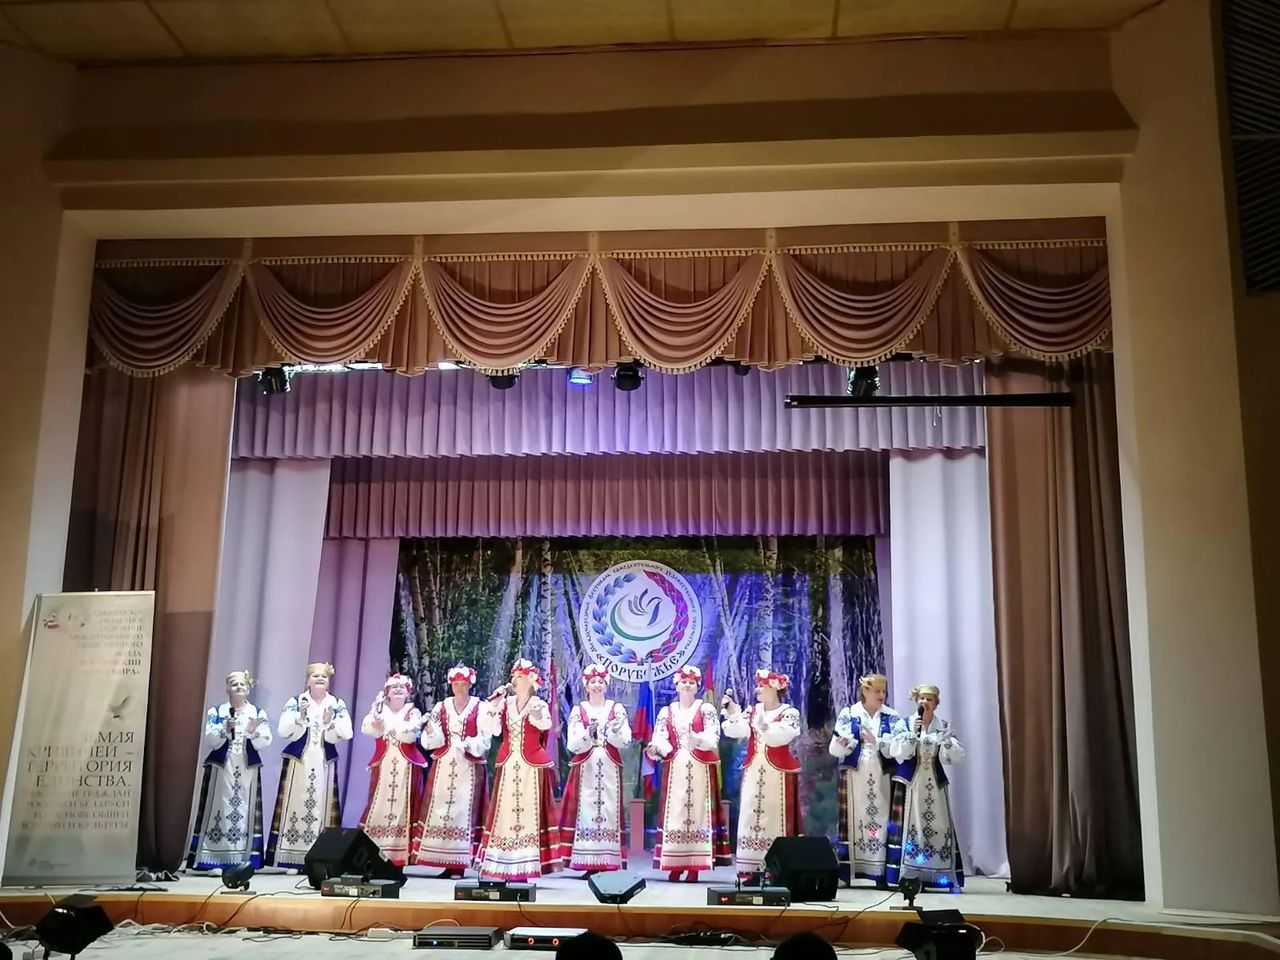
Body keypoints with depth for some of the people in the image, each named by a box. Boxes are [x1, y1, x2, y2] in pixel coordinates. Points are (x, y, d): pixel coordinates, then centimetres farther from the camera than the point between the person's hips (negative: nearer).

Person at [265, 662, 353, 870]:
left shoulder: (338, 705, 7)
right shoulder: (295, 702, 4)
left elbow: (347, 733, -3)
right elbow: (282, 730, -5)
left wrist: (330, 722, -19)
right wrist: (300, 718, -20)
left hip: (324, 764, 1)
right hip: (298, 761, -1)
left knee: (322, 807, -2)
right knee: (295, 806, -3)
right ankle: (291, 859, 0)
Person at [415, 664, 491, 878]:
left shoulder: (480, 708, -1)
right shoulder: (441, 707, 10)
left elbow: (484, 741, -7)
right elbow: (431, 742, 3)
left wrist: (467, 744, -24)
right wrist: (431, 727, -16)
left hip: (469, 768, -3)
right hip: (443, 766, 3)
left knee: (464, 810, -4)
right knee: (441, 809, 0)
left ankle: (460, 862, -2)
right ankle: (445, 861, 5)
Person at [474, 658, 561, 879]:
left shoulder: (539, 704, 1)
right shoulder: (505, 703, 11)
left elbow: (545, 724, -20)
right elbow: (489, 728, -1)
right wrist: (495, 701, -5)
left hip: (532, 767, -3)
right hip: (508, 766, 3)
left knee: (528, 814, -4)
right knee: (505, 814, 1)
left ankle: (524, 868, -1)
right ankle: (504, 868, 4)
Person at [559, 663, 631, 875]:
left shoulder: (617, 709, 9)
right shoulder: (578, 711, 7)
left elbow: (624, 741, 0)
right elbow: (573, 745, -2)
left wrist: (615, 731, -20)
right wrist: (588, 734, -20)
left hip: (610, 769, 1)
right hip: (585, 768, -1)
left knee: (609, 810, -5)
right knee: (585, 810, -7)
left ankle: (608, 863, -2)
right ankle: (589, 865, -4)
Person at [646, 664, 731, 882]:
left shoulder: (706, 709, 5)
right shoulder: (666, 712, 11)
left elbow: (712, 739, -8)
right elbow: (659, 739, -1)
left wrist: (693, 737, -27)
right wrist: (655, 749, -24)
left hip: (700, 770, -2)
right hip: (674, 770, 2)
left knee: (698, 812, -5)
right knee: (673, 814, -2)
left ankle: (694, 866, -2)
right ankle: (675, 865, 2)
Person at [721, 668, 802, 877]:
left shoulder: (789, 713, -2)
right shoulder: (752, 711, 13)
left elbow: (780, 737, -18)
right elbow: (737, 731, -3)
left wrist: (764, 725, -33)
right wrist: (732, 712, -16)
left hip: (778, 774, -5)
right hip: (753, 772, 5)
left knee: (776, 819, -5)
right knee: (750, 818, 2)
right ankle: (750, 868, 4)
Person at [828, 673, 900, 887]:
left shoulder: (891, 717, 7)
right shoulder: (848, 714, 2)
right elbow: (835, 749, -2)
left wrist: (876, 741, -19)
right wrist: (843, 743, -23)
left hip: (881, 777, 1)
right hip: (854, 776, -1)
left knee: (881, 820, -2)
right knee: (853, 820, -3)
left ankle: (881, 873, 1)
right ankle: (846, 872, 0)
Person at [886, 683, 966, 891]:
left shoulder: (944, 727, 8)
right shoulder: (904, 724, 2)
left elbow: (958, 755, -3)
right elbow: (896, 752, -11)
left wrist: (945, 739, -18)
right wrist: (913, 733, -18)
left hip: (935, 785, 2)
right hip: (910, 784, -2)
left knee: (938, 828, -1)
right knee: (909, 827, -7)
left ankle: (939, 877, 4)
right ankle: (908, 877, -5)